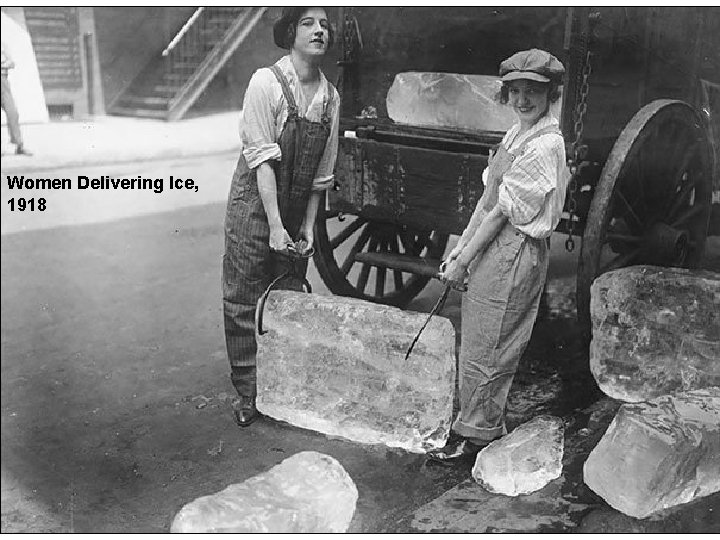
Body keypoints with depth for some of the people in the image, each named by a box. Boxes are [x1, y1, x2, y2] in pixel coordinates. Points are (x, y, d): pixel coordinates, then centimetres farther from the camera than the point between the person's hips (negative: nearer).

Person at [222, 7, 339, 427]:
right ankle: (248, 392, 18)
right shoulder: (267, 82, -14)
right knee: (244, 304, 3)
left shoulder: (330, 96, 1)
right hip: (254, 204, -4)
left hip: (297, 210, 5)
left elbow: (322, 172, 6)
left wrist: (308, 226, 2)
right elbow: (262, 159, -18)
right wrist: (275, 227, -21)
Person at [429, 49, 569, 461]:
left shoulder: (544, 145, -16)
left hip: (513, 253, -9)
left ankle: (474, 434, 17)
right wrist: (459, 248, 10)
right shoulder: (516, 135, 12)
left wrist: (463, 263, -15)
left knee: (482, 350, 1)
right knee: (497, 349, 18)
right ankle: (491, 424, 32)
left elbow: (501, 211, -17)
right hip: (497, 247, 9)